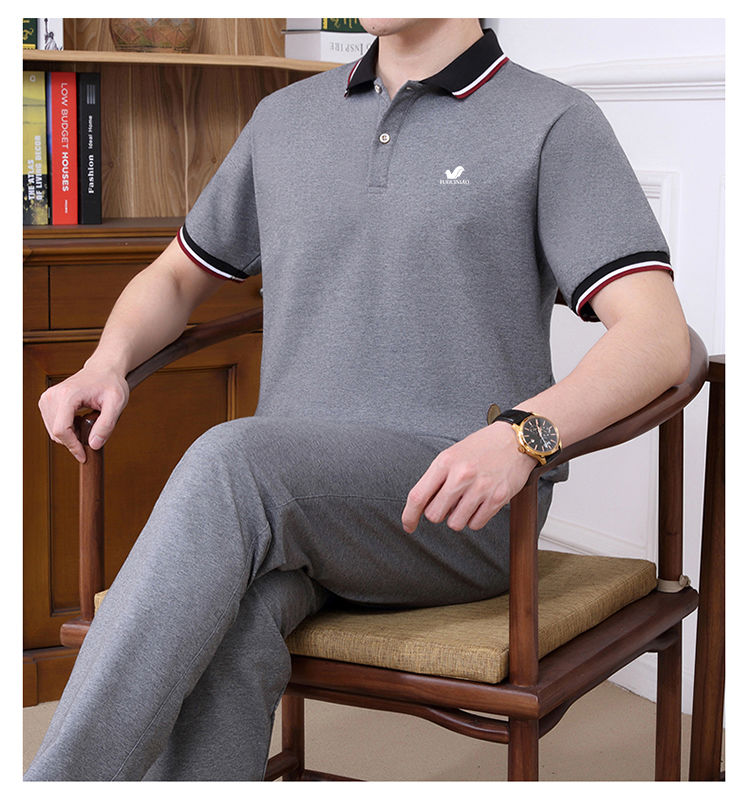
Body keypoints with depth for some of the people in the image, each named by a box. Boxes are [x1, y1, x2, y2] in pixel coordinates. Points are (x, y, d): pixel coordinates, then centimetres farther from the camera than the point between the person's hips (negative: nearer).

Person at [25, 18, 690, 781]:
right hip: (287, 496, 4)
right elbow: (176, 276, 29)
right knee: (228, 623, -31)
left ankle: (61, 776, -32)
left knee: (231, 459, -32)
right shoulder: (285, 118, 19)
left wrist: (520, 434, -29)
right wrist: (106, 364, 5)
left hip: (459, 514, -4)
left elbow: (659, 337, -9)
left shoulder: (554, 124, 2)